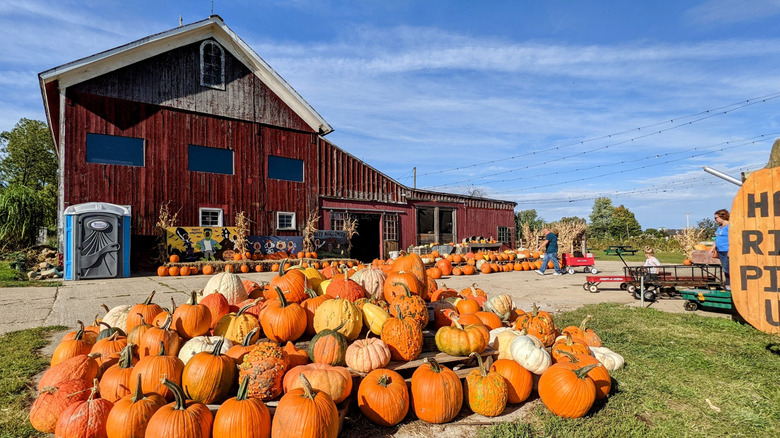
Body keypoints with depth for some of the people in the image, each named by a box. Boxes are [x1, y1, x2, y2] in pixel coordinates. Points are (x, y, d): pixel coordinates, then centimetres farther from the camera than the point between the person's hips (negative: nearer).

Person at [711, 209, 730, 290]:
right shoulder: (720, 227, 18)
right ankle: (728, 285, 15)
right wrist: (713, 248, 22)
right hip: (720, 251, 9)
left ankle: (731, 285, -3)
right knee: (725, 269, 10)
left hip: (727, 251, -9)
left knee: (728, 268, -9)